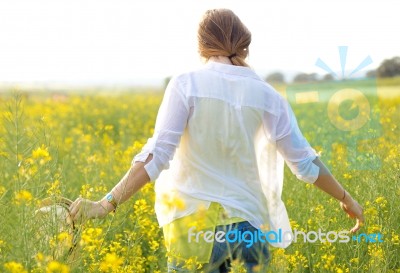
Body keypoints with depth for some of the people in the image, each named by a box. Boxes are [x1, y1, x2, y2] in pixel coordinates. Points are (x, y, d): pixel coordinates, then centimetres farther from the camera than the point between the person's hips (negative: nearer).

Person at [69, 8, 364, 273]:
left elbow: (158, 155, -17)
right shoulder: (268, 96, 2)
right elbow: (305, 163, 6)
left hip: (196, 222, -2)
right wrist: (346, 198, 21)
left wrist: (107, 203, -18)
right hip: (248, 222, 2)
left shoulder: (186, 85, -8)